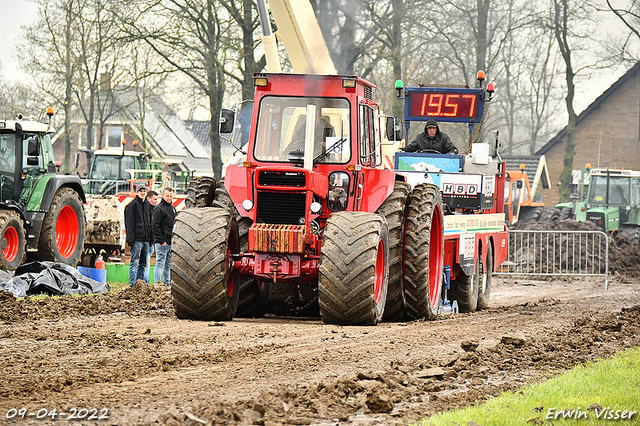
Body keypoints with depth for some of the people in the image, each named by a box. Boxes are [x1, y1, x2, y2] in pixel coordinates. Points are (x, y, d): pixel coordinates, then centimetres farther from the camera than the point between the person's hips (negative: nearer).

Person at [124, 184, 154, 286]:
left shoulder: (148, 205, 16)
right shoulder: (133, 205, -5)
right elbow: (129, 223, -8)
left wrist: (151, 238, 15)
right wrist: (130, 239, -15)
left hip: (146, 239, 7)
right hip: (137, 239, -7)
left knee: (143, 263, 9)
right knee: (134, 262, -8)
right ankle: (132, 284, -9)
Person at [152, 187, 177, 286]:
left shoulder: (173, 208, 16)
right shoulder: (159, 209, -9)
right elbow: (155, 226, -15)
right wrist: (161, 241, -18)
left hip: (172, 243, 8)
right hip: (163, 243, -8)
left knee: (168, 265, 11)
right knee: (160, 264, -6)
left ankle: (167, 283, 16)